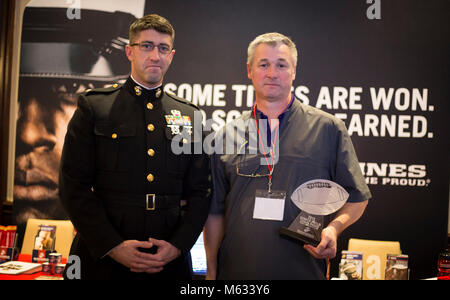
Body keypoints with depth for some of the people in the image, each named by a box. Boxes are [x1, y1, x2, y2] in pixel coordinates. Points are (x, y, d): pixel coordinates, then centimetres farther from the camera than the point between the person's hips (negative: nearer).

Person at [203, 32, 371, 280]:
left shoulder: (329, 129, 0)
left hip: (304, 270, -1)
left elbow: (356, 197, 5)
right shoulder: (227, 136, 5)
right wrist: (211, 271, 4)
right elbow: (215, 211, 8)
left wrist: (334, 227, -14)